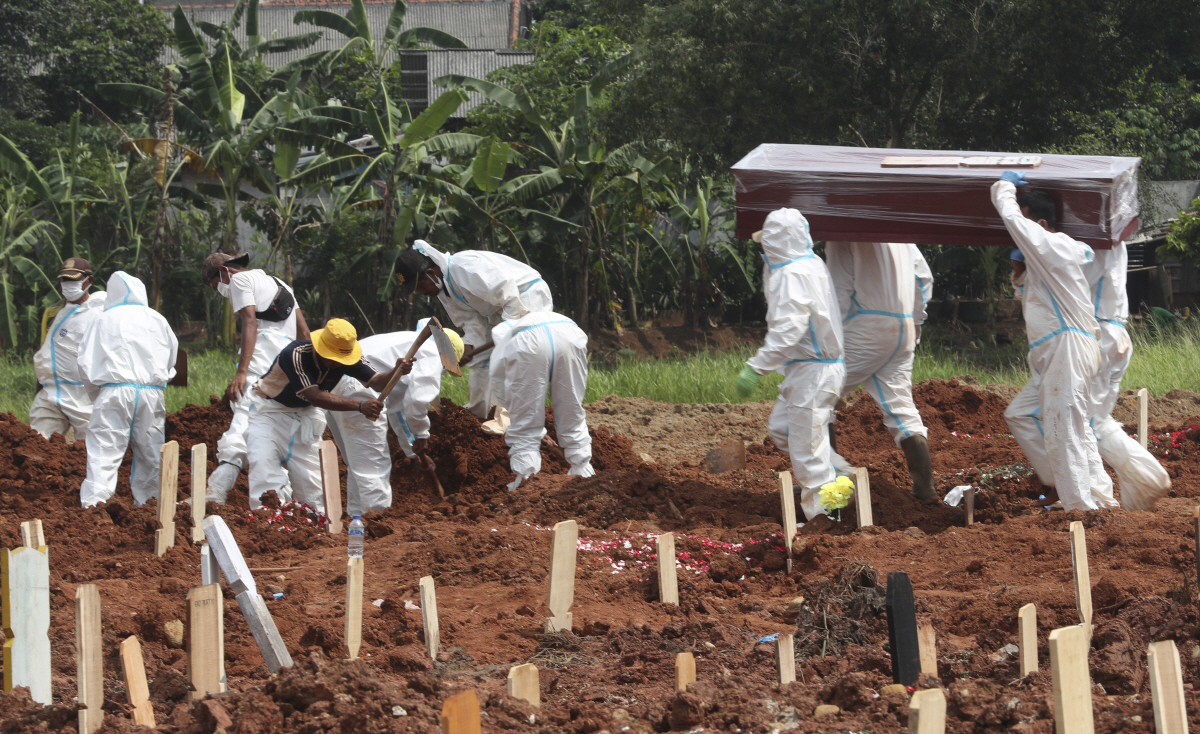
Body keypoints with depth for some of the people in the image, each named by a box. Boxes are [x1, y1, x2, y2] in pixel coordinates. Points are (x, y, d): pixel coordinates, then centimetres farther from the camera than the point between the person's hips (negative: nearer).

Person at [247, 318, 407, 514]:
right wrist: (359, 406, -47)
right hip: (271, 410, -5)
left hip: (305, 414, 5)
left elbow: (376, 382, -11)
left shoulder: (348, 357, -15)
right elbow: (315, 396, -39)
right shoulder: (295, 354, -33)